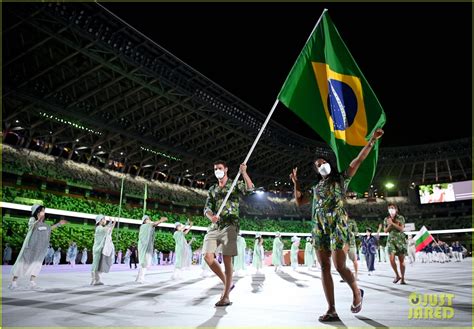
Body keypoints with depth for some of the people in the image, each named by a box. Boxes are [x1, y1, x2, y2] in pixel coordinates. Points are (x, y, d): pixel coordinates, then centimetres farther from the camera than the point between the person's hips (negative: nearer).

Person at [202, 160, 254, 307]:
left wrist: (243, 173, -24)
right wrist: (211, 216, -13)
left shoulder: (235, 184, 7)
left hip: (230, 226, -5)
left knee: (227, 259, -9)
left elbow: (250, 189, -12)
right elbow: (207, 208, 10)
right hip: (215, 226, 5)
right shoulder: (212, 189, 19)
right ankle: (227, 283, 13)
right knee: (208, 256, -7)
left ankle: (225, 297, -2)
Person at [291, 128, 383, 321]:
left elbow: (359, 159, 4)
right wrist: (296, 183, 19)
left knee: (339, 266, -9)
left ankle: (357, 292, 22)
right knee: (324, 268, 0)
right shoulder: (316, 187, 23)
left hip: (337, 225, -4)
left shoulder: (341, 179, 12)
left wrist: (372, 141, -2)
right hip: (319, 227, 5)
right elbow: (299, 202, 26)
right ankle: (332, 310, 4)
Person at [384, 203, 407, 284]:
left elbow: (401, 229, -9)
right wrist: (389, 225, -9)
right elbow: (385, 231, 8)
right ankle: (397, 275, 10)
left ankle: (402, 278, 11)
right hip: (391, 240, 2)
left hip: (400, 240, -2)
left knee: (401, 260, 1)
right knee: (391, 259, -11)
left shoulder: (401, 218, 2)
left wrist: (392, 223, -15)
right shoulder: (386, 219, 10)